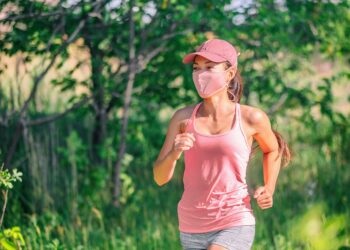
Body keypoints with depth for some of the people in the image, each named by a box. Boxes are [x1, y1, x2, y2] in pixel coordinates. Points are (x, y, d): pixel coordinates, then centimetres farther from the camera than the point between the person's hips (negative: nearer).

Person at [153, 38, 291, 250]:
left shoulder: (251, 118, -4)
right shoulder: (184, 118, 0)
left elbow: (272, 150, 18)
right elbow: (160, 177, 0)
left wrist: (269, 190, 3)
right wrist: (174, 154, -21)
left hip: (234, 226, -4)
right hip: (192, 227, 4)